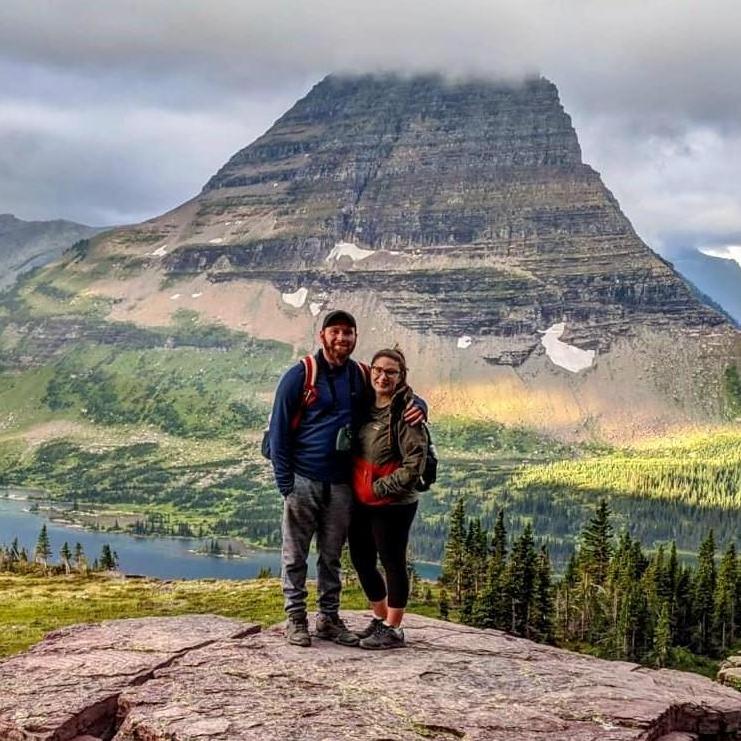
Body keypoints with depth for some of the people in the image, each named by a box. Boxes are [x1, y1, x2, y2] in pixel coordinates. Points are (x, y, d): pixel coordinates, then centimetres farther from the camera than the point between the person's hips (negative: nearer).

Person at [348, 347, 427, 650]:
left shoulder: (406, 412, -14)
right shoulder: (366, 407, 8)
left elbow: (414, 465, -18)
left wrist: (378, 488, -15)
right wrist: (356, 489, 7)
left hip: (392, 504, -8)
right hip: (361, 503, 8)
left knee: (392, 563, 3)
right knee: (362, 562, 16)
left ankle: (394, 630, 15)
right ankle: (380, 619, 33)